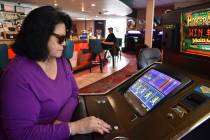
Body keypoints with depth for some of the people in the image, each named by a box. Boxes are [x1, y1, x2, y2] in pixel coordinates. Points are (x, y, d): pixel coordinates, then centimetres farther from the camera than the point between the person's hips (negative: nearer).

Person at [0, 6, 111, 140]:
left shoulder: (61, 61, -1)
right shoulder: (18, 76, -24)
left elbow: (74, 93, 0)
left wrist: (62, 120, -19)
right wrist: (75, 127, -30)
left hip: (64, 123, 6)